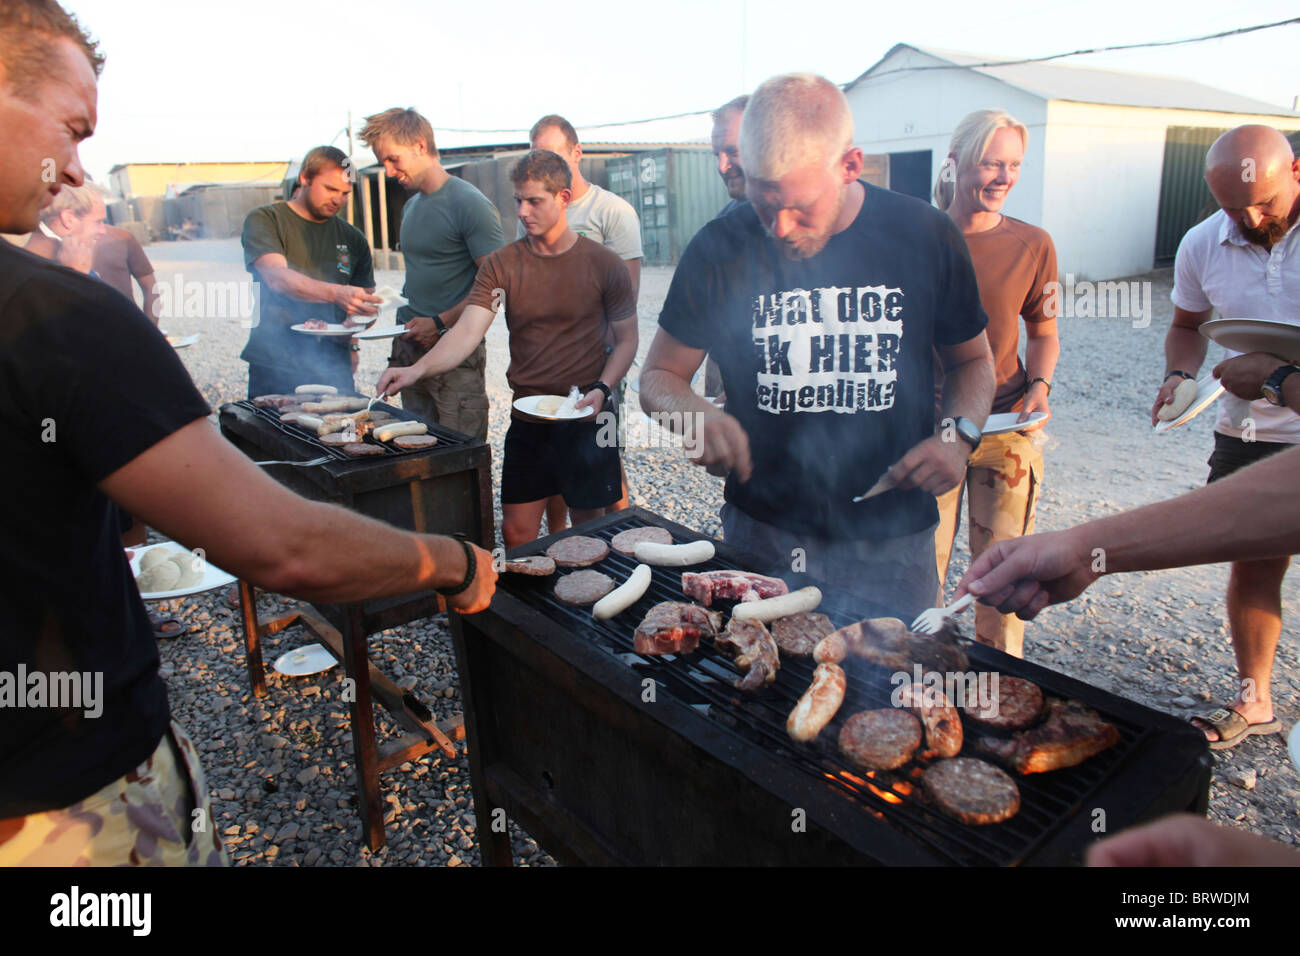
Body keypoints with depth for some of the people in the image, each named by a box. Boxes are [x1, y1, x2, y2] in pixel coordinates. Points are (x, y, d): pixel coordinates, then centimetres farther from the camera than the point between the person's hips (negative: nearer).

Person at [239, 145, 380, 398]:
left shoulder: (353, 239, 13)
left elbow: (366, 300, 18)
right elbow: (277, 277, -17)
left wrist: (353, 326, -6)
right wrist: (337, 293, -33)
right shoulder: (264, 220, 1)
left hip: (334, 368, 3)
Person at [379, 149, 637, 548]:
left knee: (588, 524, 9)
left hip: (585, 418, -2)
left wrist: (602, 389, -12)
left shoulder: (603, 264, -3)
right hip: (527, 419, 2)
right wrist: (416, 370, -27)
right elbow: (468, 331, -11)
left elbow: (626, 339, 4)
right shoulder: (501, 265, 0)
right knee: (517, 531, 6)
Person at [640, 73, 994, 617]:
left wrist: (960, 433, -10)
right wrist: (694, 415, -22)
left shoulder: (926, 238, -5)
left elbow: (972, 360, 10)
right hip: (761, 538, 0)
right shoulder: (719, 251, -8)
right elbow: (658, 377, 0)